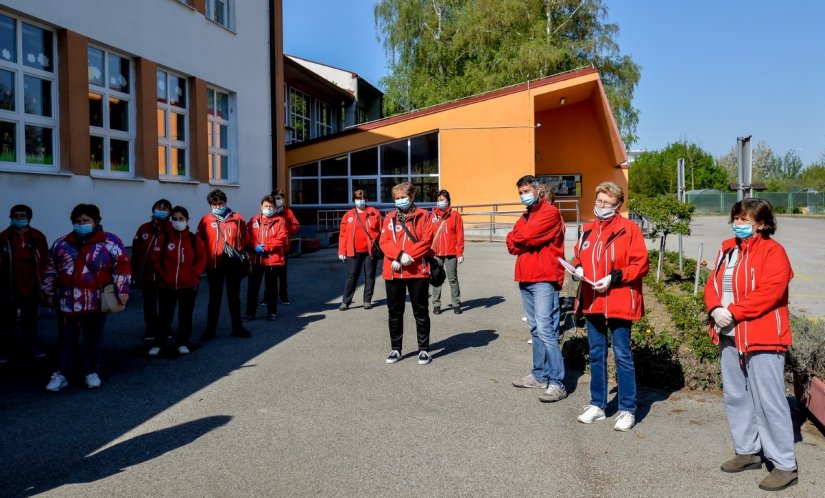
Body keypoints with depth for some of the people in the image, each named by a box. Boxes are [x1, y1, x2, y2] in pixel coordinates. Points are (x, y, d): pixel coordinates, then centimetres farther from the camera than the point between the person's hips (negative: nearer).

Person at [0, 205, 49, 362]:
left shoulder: (37, 237, -2)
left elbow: (44, 260, 2)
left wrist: (39, 278, -3)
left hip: (31, 286, 2)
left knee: (30, 318, 15)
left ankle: (32, 346, 28)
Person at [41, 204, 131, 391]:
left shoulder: (110, 242, -5)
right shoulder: (61, 244, 6)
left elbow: (122, 266, -5)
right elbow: (50, 270, 14)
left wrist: (122, 290, -11)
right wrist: (48, 293, 14)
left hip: (95, 302, -2)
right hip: (67, 301, 2)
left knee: (93, 339, 10)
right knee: (66, 340, 9)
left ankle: (92, 373, 21)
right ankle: (60, 374, 18)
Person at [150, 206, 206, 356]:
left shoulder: (194, 239, -2)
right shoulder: (164, 238, -2)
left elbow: (201, 260, 1)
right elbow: (156, 258, 2)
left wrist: (194, 275, -8)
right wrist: (161, 274, -5)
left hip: (188, 286, 0)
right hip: (166, 285, 0)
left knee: (185, 316, 9)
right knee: (164, 316, 7)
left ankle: (182, 343, 22)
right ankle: (158, 343, 19)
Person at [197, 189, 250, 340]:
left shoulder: (237, 219, 2)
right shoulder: (206, 220, 1)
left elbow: (243, 240, 5)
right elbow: (200, 242, 0)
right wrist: (205, 260, -7)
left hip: (233, 265, 1)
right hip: (214, 265, -1)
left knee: (234, 297, 12)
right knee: (214, 298, 8)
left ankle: (237, 328, 22)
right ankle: (210, 329, 17)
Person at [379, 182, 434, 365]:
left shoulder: (422, 216, 2)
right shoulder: (389, 218, 9)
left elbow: (426, 241, -7)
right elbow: (384, 242, 0)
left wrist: (409, 256, -18)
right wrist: (399, 255, -17)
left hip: (418, 271, -3)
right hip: (393, 272, 3)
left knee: (420, 312, 5)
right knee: (394, 312, 9)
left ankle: (424, 349, 15)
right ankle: (395, 349, 21)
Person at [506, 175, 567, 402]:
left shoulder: (550, 213, -6)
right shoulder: (525, 217, 21)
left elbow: (526, 236, -19)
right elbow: (512, 245, 10)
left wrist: (517, 237, 2)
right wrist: (526, 241, -8)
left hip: (544, 280, -9)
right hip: (526, 279, 9)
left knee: (545, 330, -13)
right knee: (535, 330, 13)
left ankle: (557, 383, -11)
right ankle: (539, 375, 21)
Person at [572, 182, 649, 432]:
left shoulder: (629, 229, -8)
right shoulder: (588, 229, 11)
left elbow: (640, 264, -11)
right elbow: (578, 256, 22)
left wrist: (613, 278, -19)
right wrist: (577, 269, 0)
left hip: (619, 303, -6)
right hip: (592, 302, 6)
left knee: (622, 355, 1)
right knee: (596, 354, 15)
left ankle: (628, 409, 13)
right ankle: (597, 404, 27)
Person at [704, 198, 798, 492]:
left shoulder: (772, 251, -9)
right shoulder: (727, 249, 13)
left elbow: (770, 292, -19)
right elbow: (712, 283, 10)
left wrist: (733, 312, -20)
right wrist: (715, 309, -9)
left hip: (762, 338, -8)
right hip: (729, 336, 8)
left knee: (769, 400, -4)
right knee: (735, 396, 15)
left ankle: (785, 466, 6)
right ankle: (748, 451, 30)